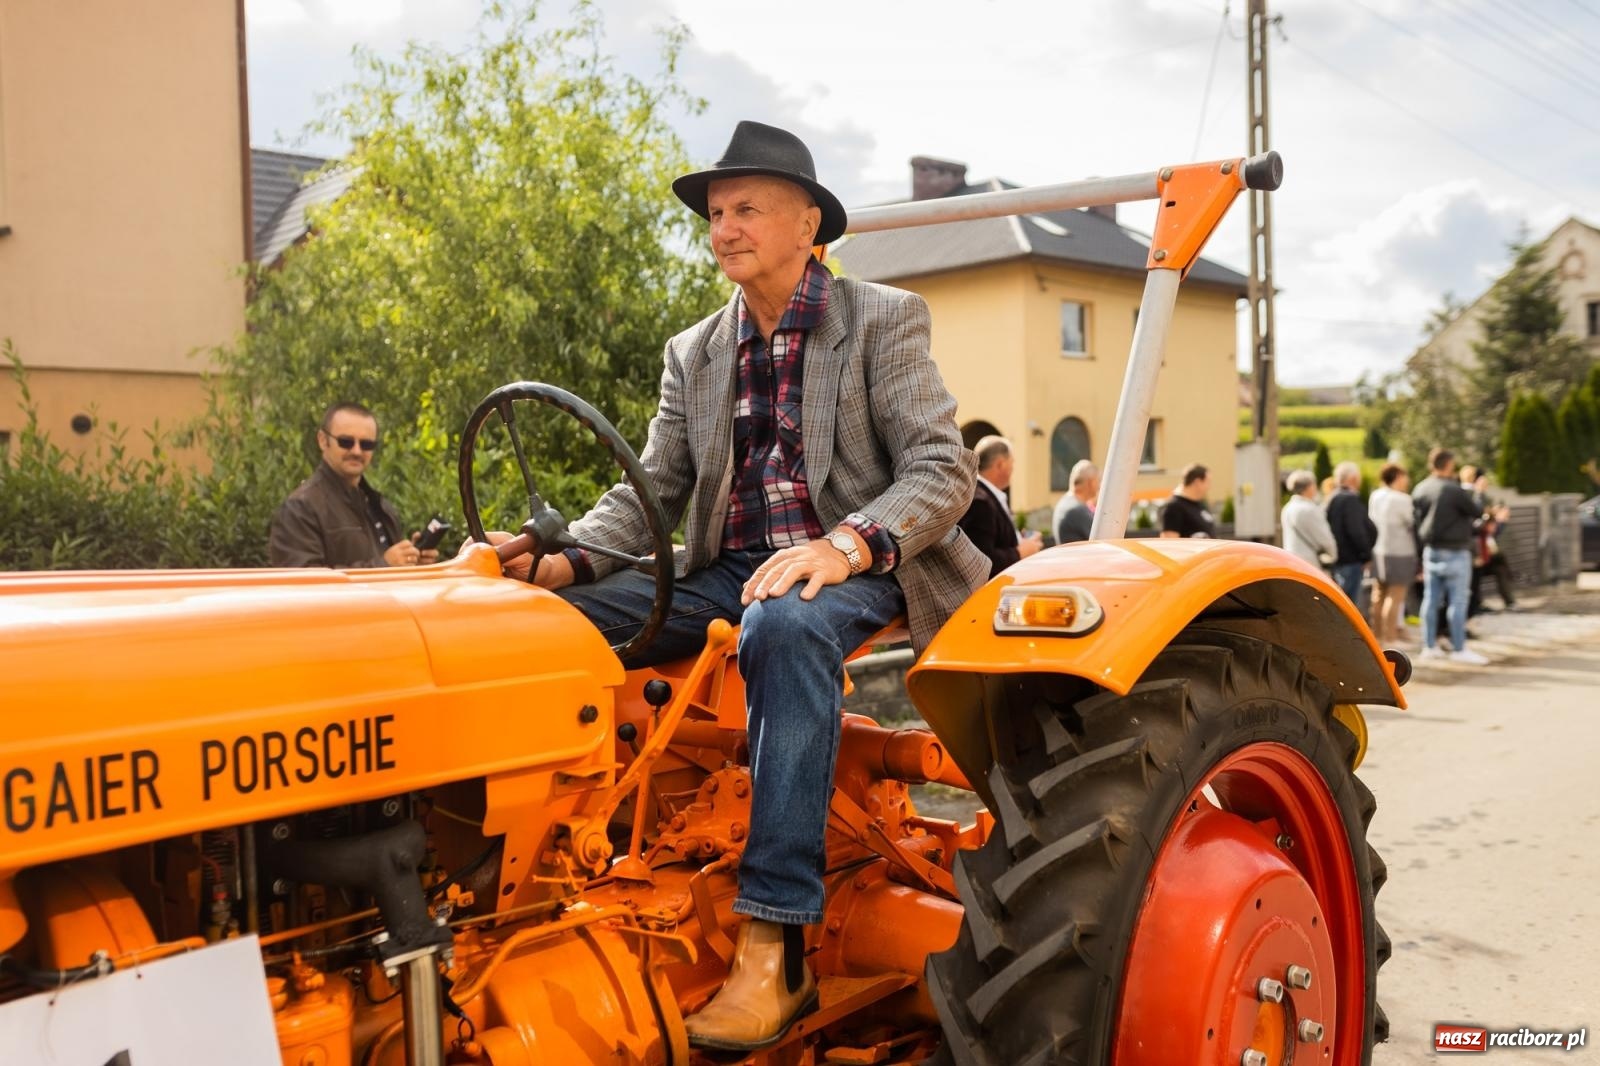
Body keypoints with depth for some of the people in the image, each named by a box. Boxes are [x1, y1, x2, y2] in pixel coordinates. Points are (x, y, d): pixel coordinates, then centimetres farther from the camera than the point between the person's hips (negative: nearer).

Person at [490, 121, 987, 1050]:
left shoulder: (884, 320, 3)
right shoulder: (694, 354, 17)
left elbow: (943, 468, -7)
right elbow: (653, 490, 11)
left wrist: (846, 546, -26)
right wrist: (563, 561, -10)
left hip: (858, 568, -4)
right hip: (729, 570, 5)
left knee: (786, 625, -40)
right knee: (552, 621, -20)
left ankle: (776, 946, -38)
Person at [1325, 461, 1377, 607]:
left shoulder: (1332, 500, 14)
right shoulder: (1350, 499, -15)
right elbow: (1356, 531, -22)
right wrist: (1366, 555, -12)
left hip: (1338, 560, 10)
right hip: (1351, 561, -10)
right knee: (1350, 602, -7)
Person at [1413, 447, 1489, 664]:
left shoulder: (1420, 490, 5)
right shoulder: (1454, 490, -18)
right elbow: (1475, 512, -9)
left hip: (1431, 549, 7)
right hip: (1454, 552, -7)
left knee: (1431, 599, 10)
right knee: (1458, 601, -2)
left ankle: (1429, 646, 15)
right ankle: (1459, 649, 0)